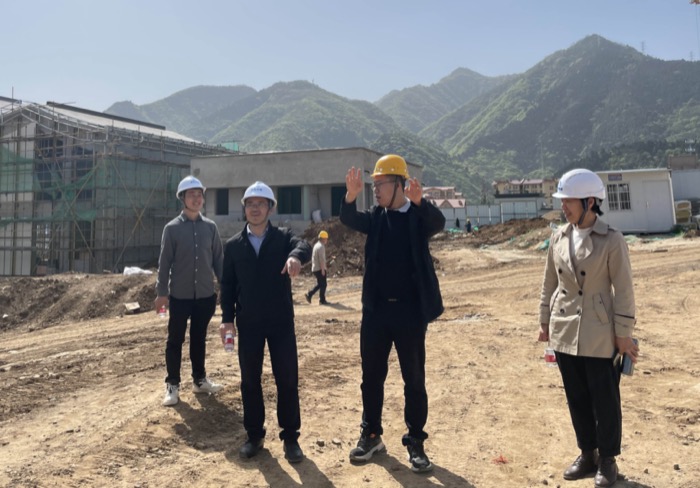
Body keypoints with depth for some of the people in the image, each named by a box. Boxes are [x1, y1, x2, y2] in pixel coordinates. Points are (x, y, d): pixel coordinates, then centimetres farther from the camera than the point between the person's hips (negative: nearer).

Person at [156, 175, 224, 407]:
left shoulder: (210, 227, 3)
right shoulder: (172, 228, -4)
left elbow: (219, 259, 7)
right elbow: (164, 261, -4)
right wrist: (161, 292, -6)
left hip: (205, 295, 3)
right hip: (180, 295, -2)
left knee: (199, 339, 14)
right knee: (175, 340, 5)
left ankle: (200, 379, 27)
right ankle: (172, 385, 16)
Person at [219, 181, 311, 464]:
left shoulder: (283, 237, 0)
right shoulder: (233, 245, 5)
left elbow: (303, 246, -23)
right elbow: (228, 285, 6)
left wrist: (296, 256, -47)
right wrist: (227, 318, -4)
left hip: (281, 321, -1)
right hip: (248, 324, 2)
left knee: (287, 380, 3)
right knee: (250, 381, 10)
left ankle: (290, 437, 18)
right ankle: (254, 435, 26)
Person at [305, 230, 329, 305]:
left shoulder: (316, 245, 15)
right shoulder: (321, 246, -16)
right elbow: (321, 259, -22)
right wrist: (323, 269, -21)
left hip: (315, 268, 9)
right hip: (320, 269, -9)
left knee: (320, 284, 17)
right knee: (323, 284, -1)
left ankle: (309, 294, 11)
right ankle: (322, 300, 4)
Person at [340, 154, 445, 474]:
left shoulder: (419, 215, -3)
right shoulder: (376, 217, 7)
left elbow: (438, 223, -24)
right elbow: (349, 219, -9)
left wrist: (419, 201, -44)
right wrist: (351, 196, -30)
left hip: (410, 310, -3)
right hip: (376, 309, 4)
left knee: (414, 378, 7)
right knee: (371, 376, 12)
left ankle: (415, 442, 21)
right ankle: (371, 435, 28)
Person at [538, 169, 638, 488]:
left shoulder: (611, 240, -10)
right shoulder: (559, 238, 4)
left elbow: (623, 290, -9)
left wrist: (623, 334, -9)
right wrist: (545, 320, 12)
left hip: (598, 333, -5)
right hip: (565, 331, 5)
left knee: (604, 399, 7)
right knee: (577, 398, 15)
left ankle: (607, 460, 26)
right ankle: (587, 454, 32)